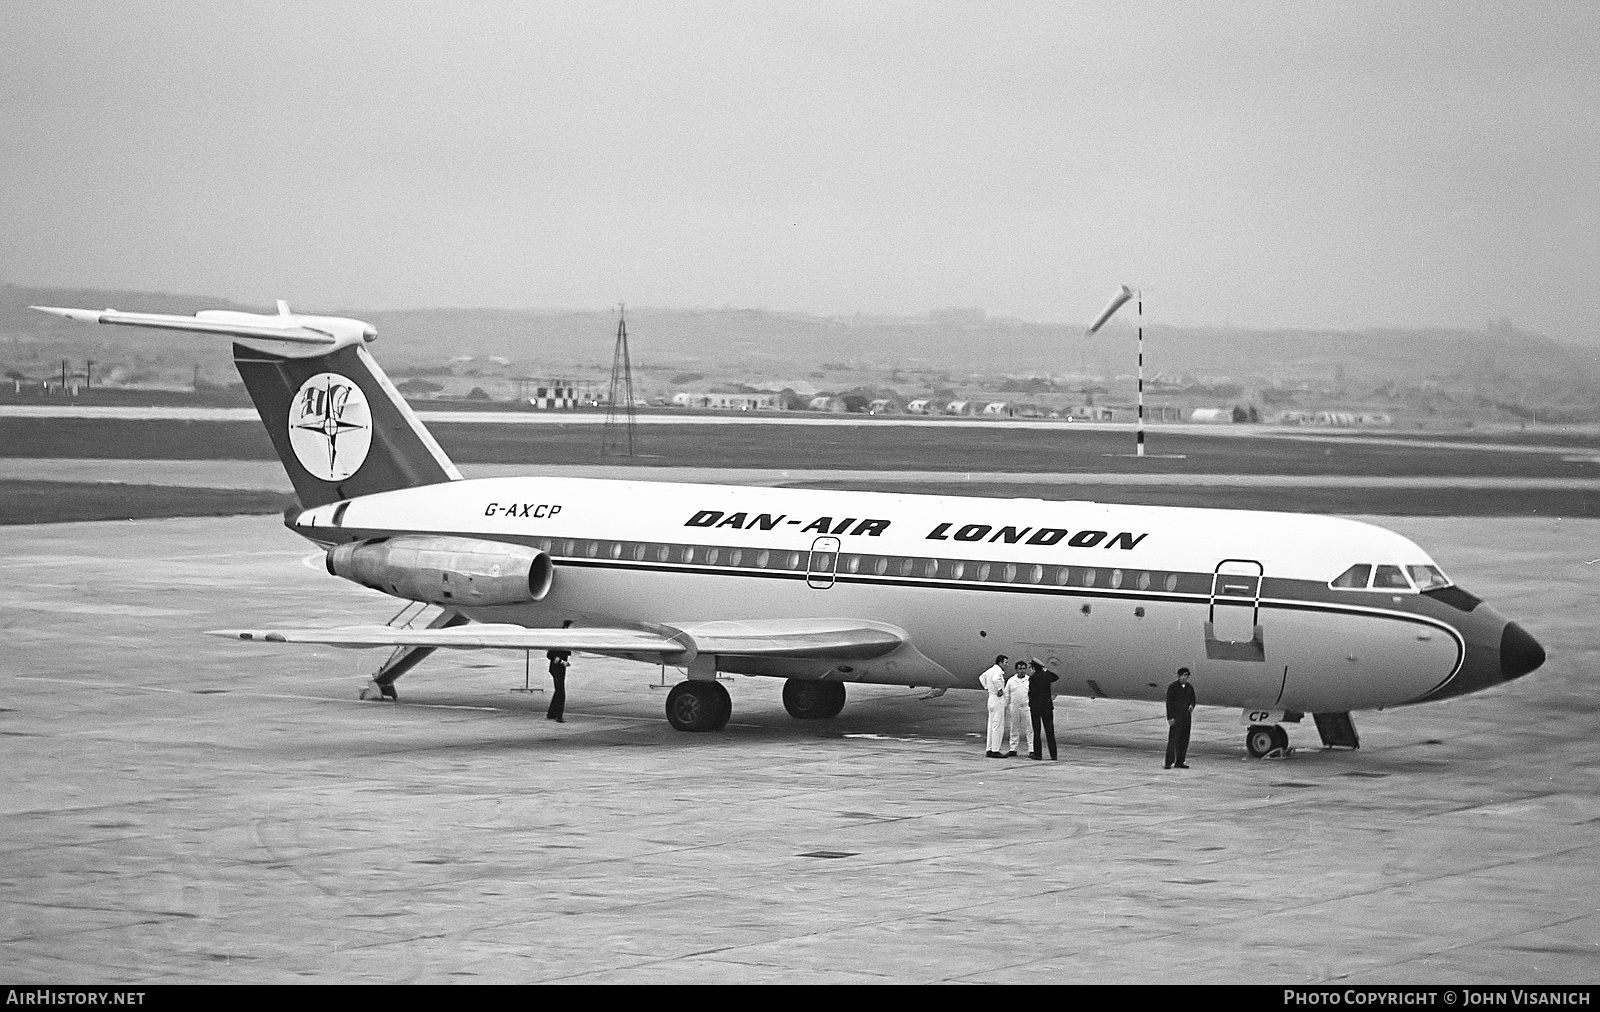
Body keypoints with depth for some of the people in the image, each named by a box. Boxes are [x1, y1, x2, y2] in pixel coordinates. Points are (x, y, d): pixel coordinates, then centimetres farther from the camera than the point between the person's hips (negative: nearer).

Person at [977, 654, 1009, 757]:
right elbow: (995, 679, -37)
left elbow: (982, 677, 30)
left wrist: (987, 688, 24)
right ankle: (995, 750, -8)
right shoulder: (998, 671, -16)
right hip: (998, 699, -10)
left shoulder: (991, 670, 13)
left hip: (991, 699, 10)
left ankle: (989, 749, 15)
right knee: (998, 726, -7)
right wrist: (1000, 689, -23)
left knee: (992, 725, 13)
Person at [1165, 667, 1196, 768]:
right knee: (1173, 739, -11)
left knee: (1184, 740, 7)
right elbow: (1169, 702, -7)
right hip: (1175, 717, -6)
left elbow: (1193, 700, 19)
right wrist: (1170, 717, -14)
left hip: (1186, 717, 6)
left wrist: (1191, 706, -6)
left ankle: (1180, 762, 14)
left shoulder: (1189, 687, 11)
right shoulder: (1172, 687, -5)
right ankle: (1169, 763, -12)